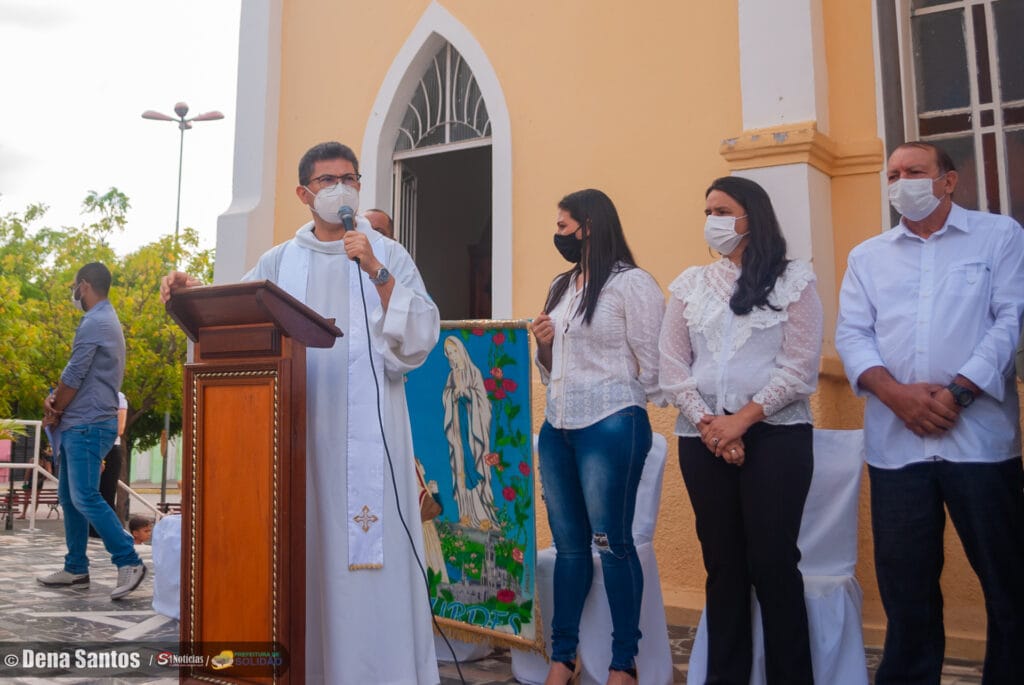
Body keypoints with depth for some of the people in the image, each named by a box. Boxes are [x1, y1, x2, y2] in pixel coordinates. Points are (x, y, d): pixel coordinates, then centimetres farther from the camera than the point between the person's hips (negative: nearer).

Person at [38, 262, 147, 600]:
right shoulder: (105, 320, 18)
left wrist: (54, 412, 1)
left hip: (88, 425, -10)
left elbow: (74, 375, -14)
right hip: (79, 425, 10)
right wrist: (54, 399, 2)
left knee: (85, 497, -14)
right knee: (69, 496, 12)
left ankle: (129, 561, -12)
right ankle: (76, 568, 17)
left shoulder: (95, 323, -14)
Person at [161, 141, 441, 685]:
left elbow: (422, 334, -2)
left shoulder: (388, 255, 9)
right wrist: (192, 293, -11)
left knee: (372, 551, -5)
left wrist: (376, 272, -11)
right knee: (301, 547, 4)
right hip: (298, 426, 2)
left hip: (367, 428, -2)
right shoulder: (280, 261, 15)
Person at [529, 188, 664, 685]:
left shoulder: (632, 282, -5)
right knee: (568, 543, 11)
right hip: (556, 427, 7)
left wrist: (623, 416, 0)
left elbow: (651, 363, -6)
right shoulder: (560, 286, 17)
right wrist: (543, 345, 2)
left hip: (611, 427, -7)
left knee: (612, 543, -1)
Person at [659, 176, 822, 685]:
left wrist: (742, 419, -13)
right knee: (722, 562, 9)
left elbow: (800, 367, -6)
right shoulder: (688, 284, 11)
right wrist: (708, 425, -8)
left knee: (773, 561, -2)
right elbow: (671, 368, 4)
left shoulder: (794, 278, 2)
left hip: (775, 434, -3)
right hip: (703, 438, 3)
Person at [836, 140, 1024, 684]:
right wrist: (896, 393, -12)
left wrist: (958, 392, -14)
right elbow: (852, 334, 5)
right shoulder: (866, 257, 14)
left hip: (979, 437, -2)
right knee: (904, 580, 9)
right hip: (895, 443, 2)